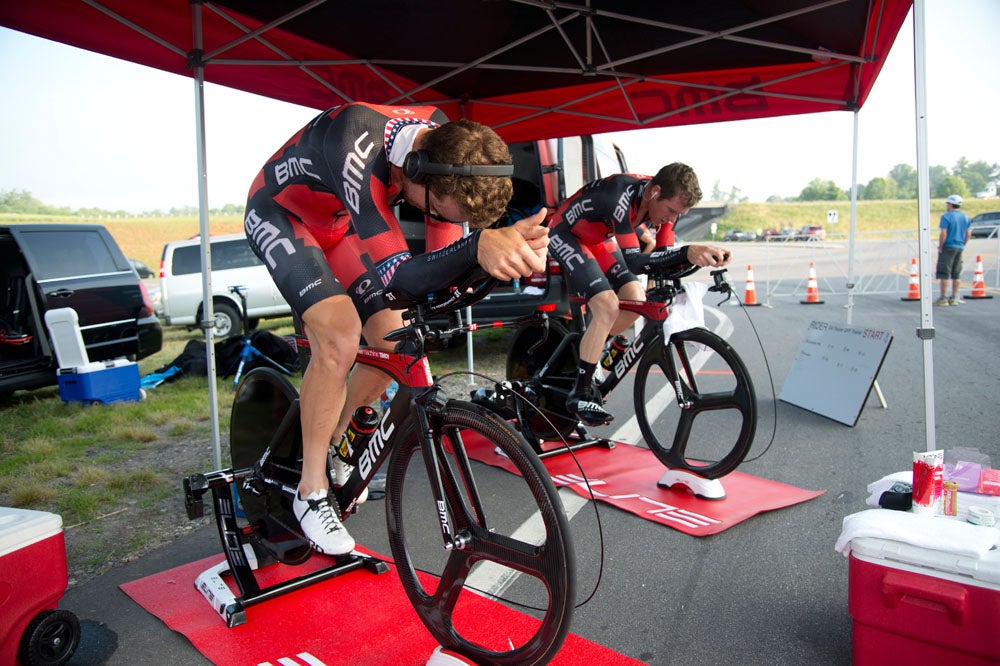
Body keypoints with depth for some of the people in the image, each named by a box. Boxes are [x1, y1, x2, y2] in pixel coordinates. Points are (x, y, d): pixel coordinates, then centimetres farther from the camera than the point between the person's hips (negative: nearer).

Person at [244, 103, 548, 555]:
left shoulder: (450, 147, -21)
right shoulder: (360, 144, -41)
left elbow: (444, 264, -21)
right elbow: (397, 277, -43)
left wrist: (515, 250, -41)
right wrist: (479, 247, -61)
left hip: (337, 223, 6)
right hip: (279, 213, -6)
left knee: (393, 341, -4)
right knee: (340, 336, -26)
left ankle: (334, 447, 23)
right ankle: (311, 493, -7)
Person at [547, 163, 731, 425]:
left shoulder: (665, 200, -13)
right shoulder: (622, 195, -36)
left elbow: (665, 254, -6)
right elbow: (633, 260, -40)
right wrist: (687, 253, -50)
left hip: (597, 238, 8)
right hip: (565, 234, -8)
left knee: (635, 300, -4)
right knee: (608, 307, -22)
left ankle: (586, 355, 16)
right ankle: (579, 395, -12)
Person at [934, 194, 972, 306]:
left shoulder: (946, 216, -11)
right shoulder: (965, 217, 10)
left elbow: (943, 234, -17)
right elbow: (968, 234, 11)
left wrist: (940, 247, -8)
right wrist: (962, 245, 19)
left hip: (948, 247, -7)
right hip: (959, 248, 7)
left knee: (944, 274, -3)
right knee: (956, 274, 12)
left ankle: (943, 298, -4)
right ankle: (954, 298, 14)